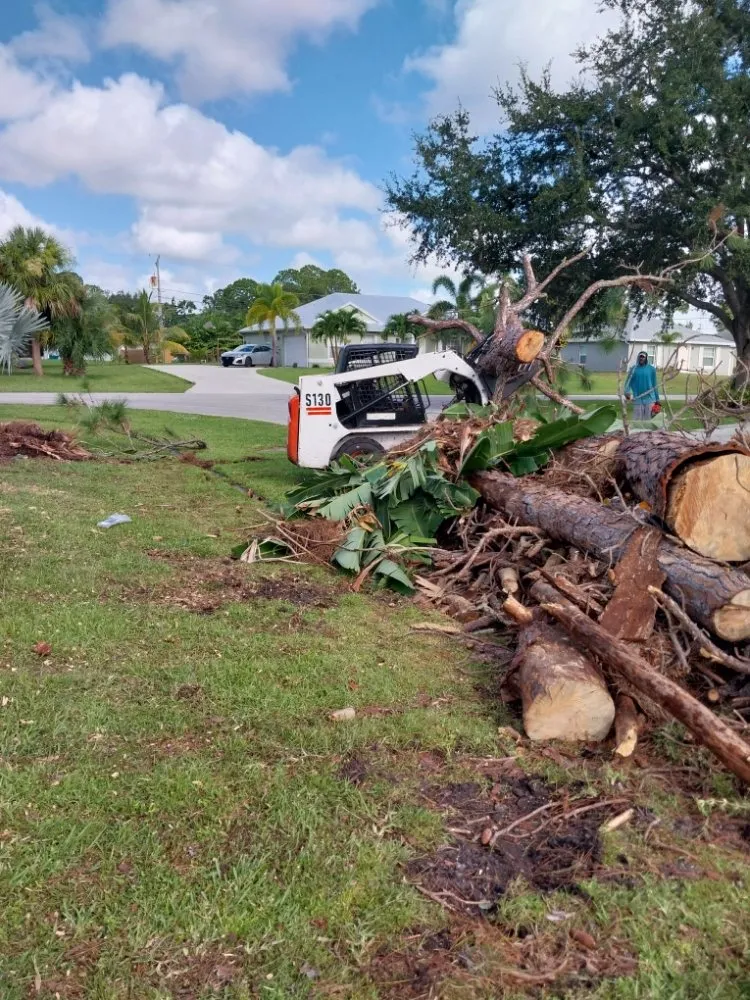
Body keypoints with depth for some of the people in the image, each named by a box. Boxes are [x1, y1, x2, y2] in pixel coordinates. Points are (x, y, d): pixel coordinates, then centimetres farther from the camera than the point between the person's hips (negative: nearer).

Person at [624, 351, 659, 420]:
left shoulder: (651, 369, 2)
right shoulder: (634, 369, 0)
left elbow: (654, 385, 7)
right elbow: (628, 382, 0)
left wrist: (657, 399, 10)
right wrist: (627, 392, -19)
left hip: (649, 399, 1)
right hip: (638, 400, 0)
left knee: (649, 420, 4)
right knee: (637, 420, 2)